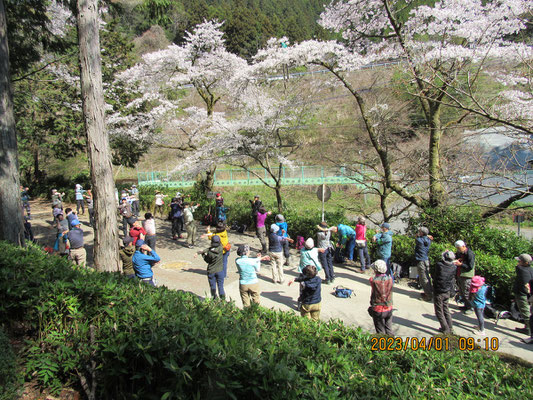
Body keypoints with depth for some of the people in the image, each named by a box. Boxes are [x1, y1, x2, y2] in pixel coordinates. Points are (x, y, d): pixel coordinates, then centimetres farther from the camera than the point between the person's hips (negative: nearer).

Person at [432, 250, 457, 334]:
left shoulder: (439, 265, -23)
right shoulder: (454, 267, -11)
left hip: (438, 292, -5)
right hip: (447, 292, 5)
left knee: (439, 311, 9)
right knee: (446, 309, 22)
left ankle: (445, 329, 13)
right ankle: (450, 328, 28)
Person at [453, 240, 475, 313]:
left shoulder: (470, 254, -16)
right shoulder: (459, 253, 8)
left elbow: (470, 267, -19)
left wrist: (460, 264, -24)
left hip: (467, 276, -8)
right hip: (459, 275, 8)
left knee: (466, 293, -4)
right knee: (461, 292, 16)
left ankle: (470, 308, 10)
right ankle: (466, 306, 29)